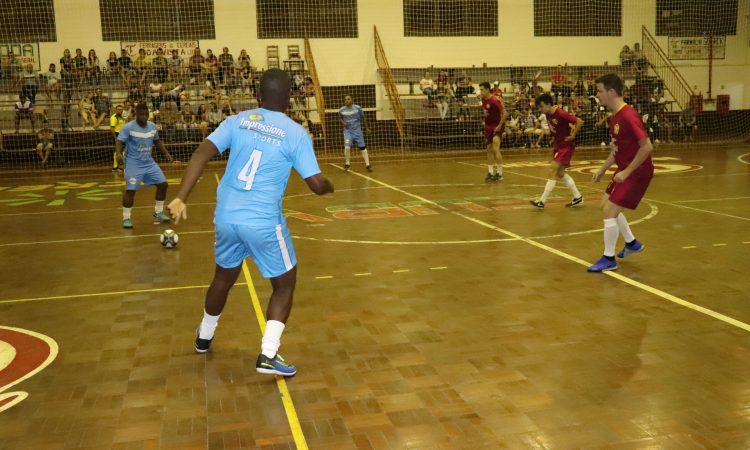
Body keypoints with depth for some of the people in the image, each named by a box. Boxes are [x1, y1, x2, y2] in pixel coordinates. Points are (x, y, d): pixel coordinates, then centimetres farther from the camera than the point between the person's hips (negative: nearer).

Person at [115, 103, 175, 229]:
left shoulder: (152, 126, 4)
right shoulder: (128, 127, -13)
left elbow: (157, 141, 18)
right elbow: (119, 142, -17)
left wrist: (166, 153, 11)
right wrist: (119, 153, -35)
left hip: (149, 162, 6)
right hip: (133, 163, -6)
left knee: (162, 184, 3)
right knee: (130, 190, -10)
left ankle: (158, 213, 19)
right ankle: (126, 218, 4)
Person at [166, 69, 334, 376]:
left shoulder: (237, 121, 5)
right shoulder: (296, 133, -4)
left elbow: (201, 155, -7)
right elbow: (317, 185, -6)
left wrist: (180, 198, -11)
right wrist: (330, 186, 17)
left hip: (226, 217, 5)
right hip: (263, 222, -4)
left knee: (224, 277, 27)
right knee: (285, 284, 14)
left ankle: (204, 337, 47)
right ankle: (268, 354, 1)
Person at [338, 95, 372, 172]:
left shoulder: (358, 108, -7)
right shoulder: (341, 110, -3)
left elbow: (362, 118, 6)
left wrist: (366, 128, 14)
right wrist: (343, 122, -6)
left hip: (357, 130, 0)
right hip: (347, 130, 0)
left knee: (362, 147, 2)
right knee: (347, 147, -16)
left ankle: (367, 164, 11)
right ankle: (347, 163, 7)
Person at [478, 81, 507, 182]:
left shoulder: (495, 100, -19)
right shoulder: (483, 100, 2)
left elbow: (504, 114, -18)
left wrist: (499, 125, -18)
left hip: (496, 127, -8)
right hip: (488, 127, 8)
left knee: (495, 149, -15)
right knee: (489, 150, 9)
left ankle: (499, 173, -9)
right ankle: (490, 172, 17)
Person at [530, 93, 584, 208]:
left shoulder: (560, 113, -23)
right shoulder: (548, 115, 2)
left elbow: (579, 121, -25)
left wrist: (572, 136, -19)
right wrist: (554, 137, 11)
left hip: (566, 146, -9)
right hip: (558, 145, 9)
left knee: (553, 170, -12)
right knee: (560, 173, 13)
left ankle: (542, 201, -11)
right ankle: (577, 197, 24)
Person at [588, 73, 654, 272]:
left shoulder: (628, 116, -23)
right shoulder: (614, 117, 6)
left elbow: (647, 147, -26)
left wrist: (626, 172, -23)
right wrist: (603, 169, 14)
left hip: (637, 171, -10)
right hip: (625, 169, 10)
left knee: (609, 211, -10)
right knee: (606, 205, 18)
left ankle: (609, 259, 3)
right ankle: (632, 243, 35)